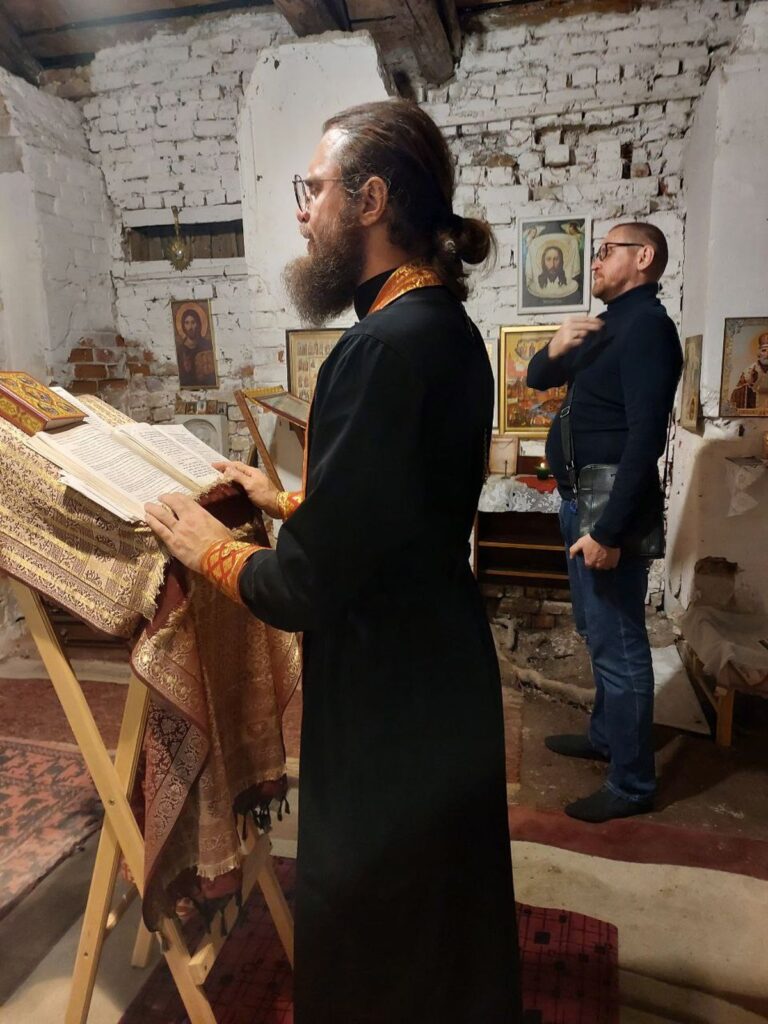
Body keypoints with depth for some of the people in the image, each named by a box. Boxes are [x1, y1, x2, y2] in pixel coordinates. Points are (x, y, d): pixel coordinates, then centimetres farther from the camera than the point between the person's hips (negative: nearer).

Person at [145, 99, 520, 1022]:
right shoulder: (445, 327, 5)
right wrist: (289, 503, 15)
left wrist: (210, 550, -7)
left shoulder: (385, 348, -26)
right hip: (442, 673, 9)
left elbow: (304, 590, -25)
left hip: (388, 707, -9)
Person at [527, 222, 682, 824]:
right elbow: (538, 380, 18)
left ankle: (632, 784, 12)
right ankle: (605, 734, 38)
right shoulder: (608, 324, 16)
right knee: (597, 633, 20)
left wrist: (609, 530, -26)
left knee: (619, 645, -2)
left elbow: (645, 437, -23)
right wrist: (556, 348, -4)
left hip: (610, 507, -10)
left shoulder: (648, 326, -14)